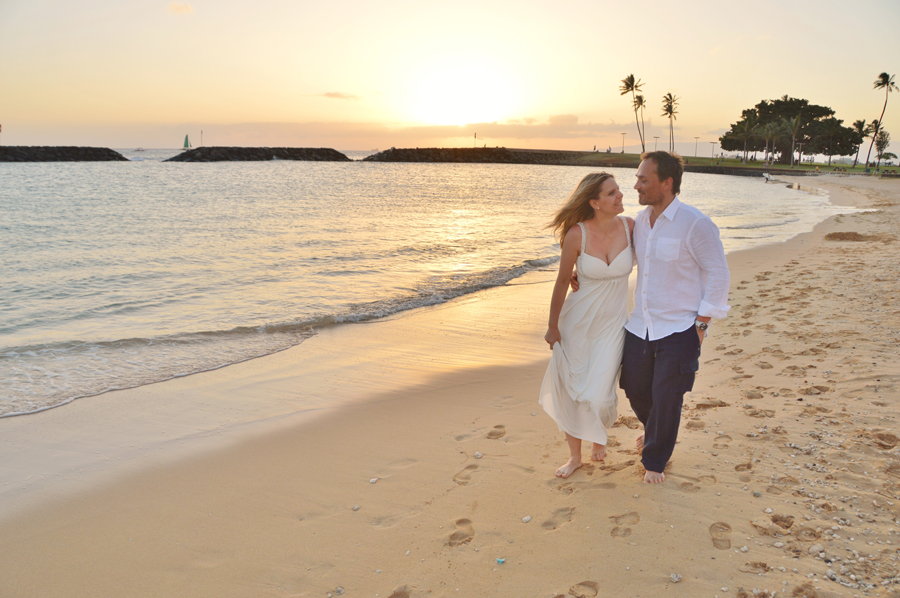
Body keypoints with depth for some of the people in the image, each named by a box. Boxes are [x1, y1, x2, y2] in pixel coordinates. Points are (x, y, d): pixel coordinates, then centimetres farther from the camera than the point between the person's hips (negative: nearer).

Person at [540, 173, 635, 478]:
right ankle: (575, 455, 29)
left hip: (612, 324, 1)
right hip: (578, 320, 0)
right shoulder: (577, 235, -15)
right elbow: (562, 282, -4)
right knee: (568, 389, 7)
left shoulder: (629, 226, -9)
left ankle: (600, 434, 34)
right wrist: (553, 326, 1)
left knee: (598, 395, -3)